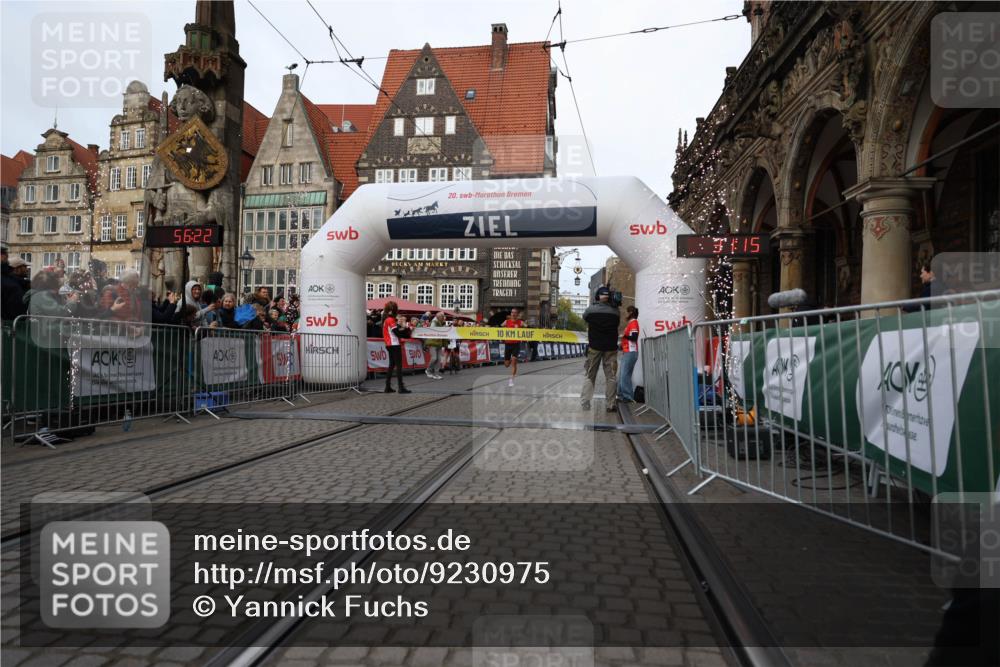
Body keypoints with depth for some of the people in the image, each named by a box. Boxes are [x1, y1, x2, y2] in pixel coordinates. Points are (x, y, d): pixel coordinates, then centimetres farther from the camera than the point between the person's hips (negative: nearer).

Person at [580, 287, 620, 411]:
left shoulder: (590, 309, -6)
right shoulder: (615, 311, -3)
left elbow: (584, 318, 12)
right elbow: (616, 325, 9)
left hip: (594, 347, 0)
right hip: (611, 347, 0)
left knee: (589, 375, 7)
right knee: (610, 376, 6)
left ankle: (585, 403, 2)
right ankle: (610, 404, 6)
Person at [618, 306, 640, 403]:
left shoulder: (634, 322, -7)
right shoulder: (630, 323, 21)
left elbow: (634, 337, -19)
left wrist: (624, 335, -8)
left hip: (631, 352, -10)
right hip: (626, 352, 10)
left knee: (625, 375, -12)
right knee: (621, 375, 11)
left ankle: (628, 397, -10)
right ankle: (622, 395, 15)